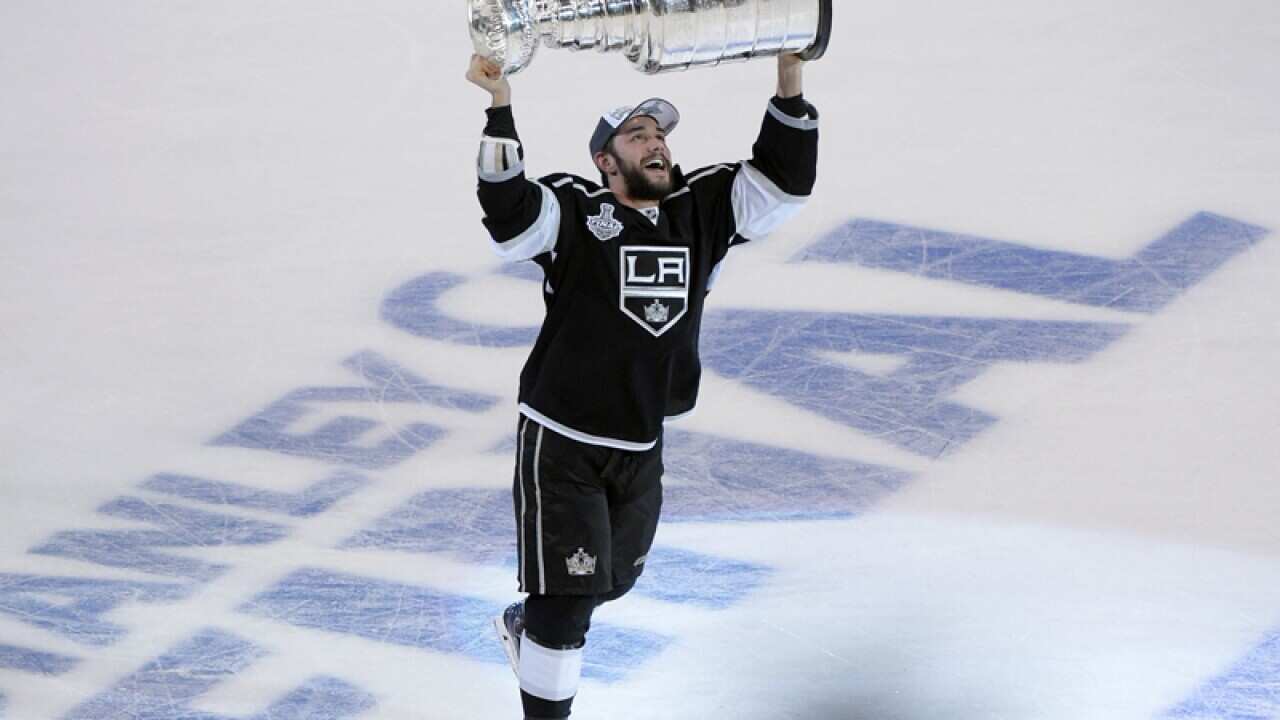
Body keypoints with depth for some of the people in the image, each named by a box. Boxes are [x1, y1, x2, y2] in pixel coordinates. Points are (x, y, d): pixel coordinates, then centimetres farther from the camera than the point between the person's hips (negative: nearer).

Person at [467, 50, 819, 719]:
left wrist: (790, 77, -13)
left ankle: (523, 625, 53)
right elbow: (509, 215, -31)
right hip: (562, 443, -6)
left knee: (613, 579, 24)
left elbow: (783, 182, -3)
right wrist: (500, 106, -39)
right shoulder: (572, 210, -13)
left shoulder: (700, 209, 1)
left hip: (640, 448, 6)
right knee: (568, 595, -6)